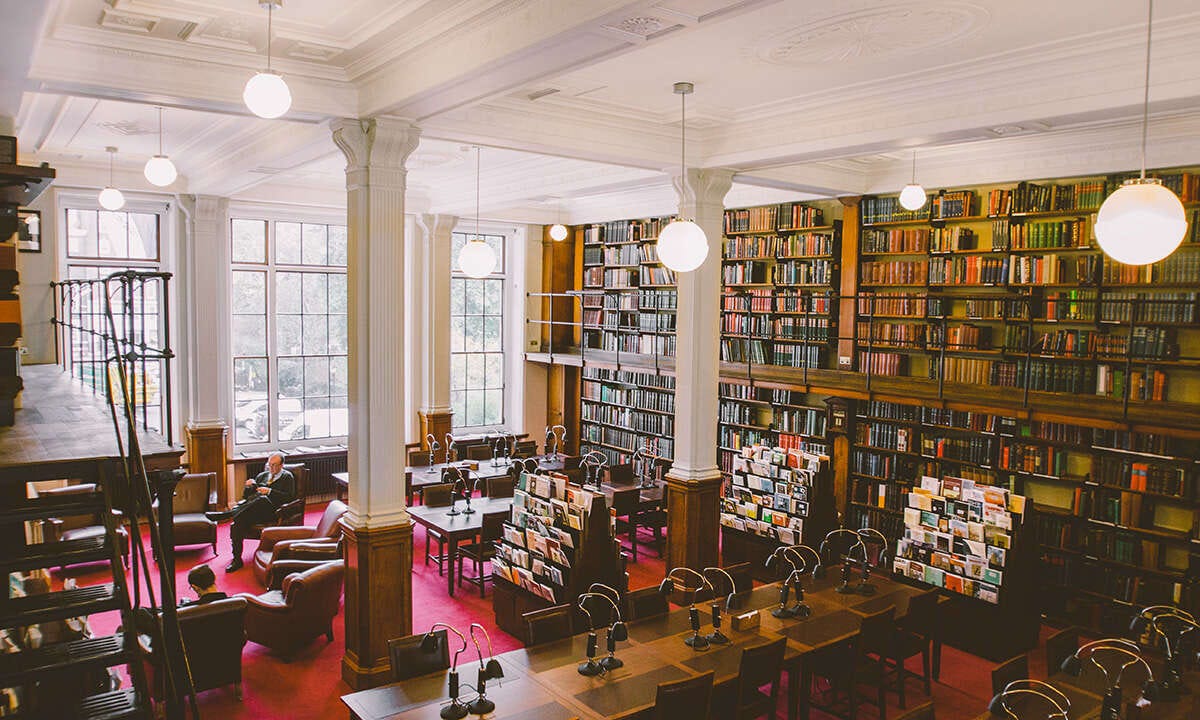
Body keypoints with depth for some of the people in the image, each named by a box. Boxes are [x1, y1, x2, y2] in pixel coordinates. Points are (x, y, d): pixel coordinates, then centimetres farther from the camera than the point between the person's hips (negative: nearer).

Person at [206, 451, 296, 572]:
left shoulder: (287, 477, 15)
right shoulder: (262, 475, 30)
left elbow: (290, 497, -2)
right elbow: (246, 496, 27)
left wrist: (269, 491, -12)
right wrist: (249, 486, 4)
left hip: (271, 510, -5)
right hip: (252, 511, 5)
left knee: (262, 499, -39)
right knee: (239, 522, -28)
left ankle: (227, 514, -40)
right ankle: (237, 560, -24)